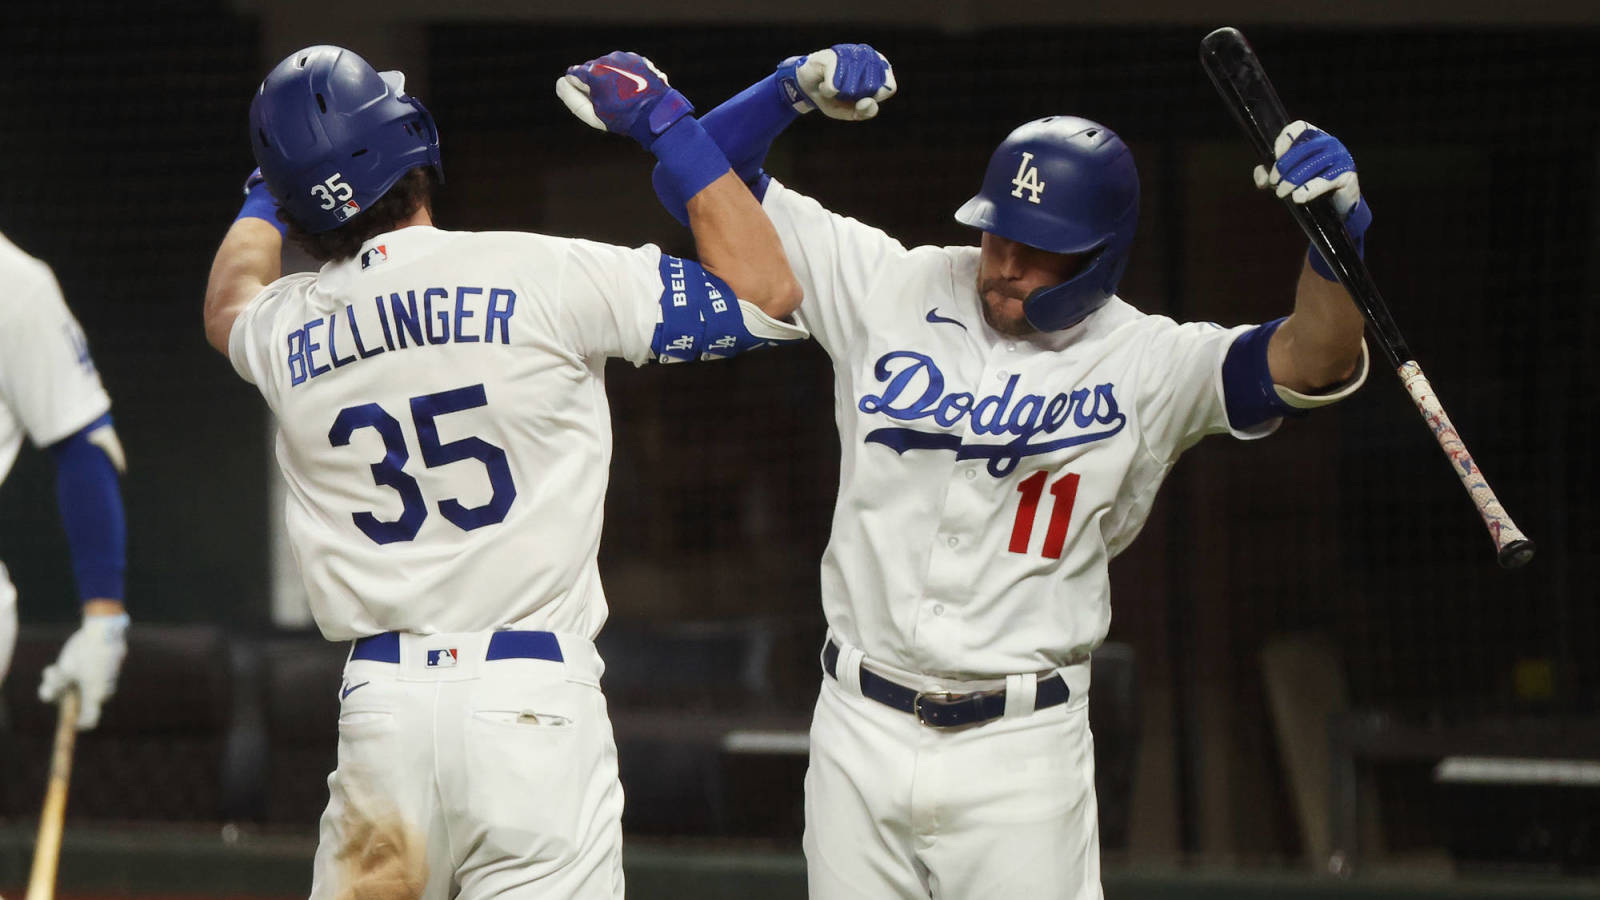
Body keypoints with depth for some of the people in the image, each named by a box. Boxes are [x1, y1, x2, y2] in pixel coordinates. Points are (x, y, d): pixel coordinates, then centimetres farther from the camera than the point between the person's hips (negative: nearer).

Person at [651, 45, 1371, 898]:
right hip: (860, 732, 3)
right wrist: (791, 90, -16)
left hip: (1020, 756, -3)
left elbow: (1314, 362, -20)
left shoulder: (1147, 365, -5)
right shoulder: (891, 289, 0)